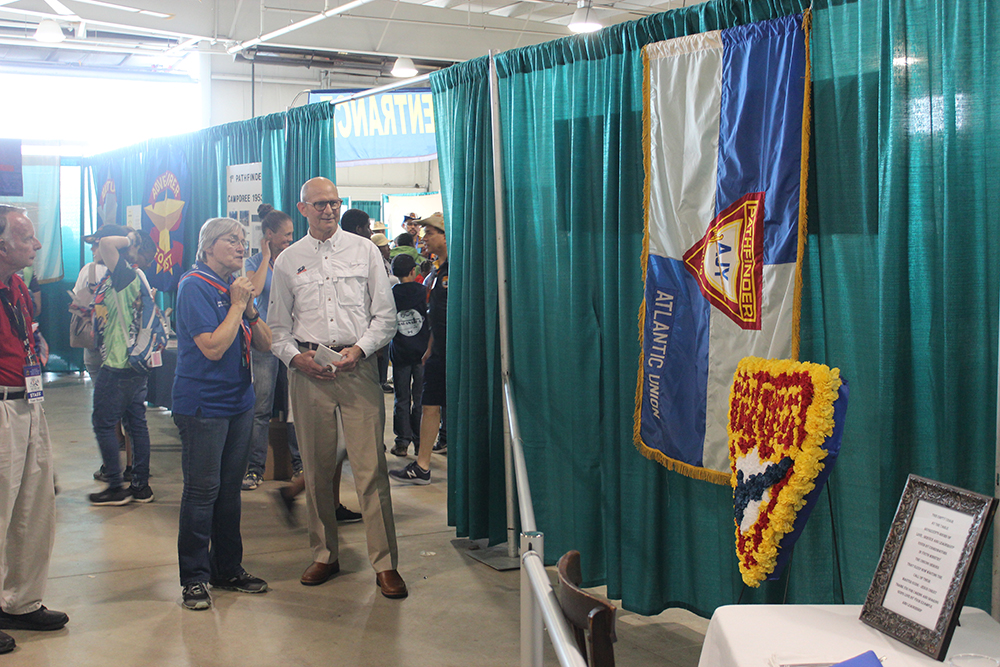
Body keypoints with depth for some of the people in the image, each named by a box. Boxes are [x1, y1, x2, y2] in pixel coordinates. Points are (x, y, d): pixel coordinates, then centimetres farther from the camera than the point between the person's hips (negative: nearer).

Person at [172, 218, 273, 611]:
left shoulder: (237, 287, 12)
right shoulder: (195, 287, -11)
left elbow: (265, 345, 9)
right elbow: (213, 347, -20)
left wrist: (250, 308, -6)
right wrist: (237, 306, -13)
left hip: (239, 400, 7)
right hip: (203, 404, -7)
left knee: (230, 488, 13)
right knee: (202, 490, -2)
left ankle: (228, 569, 24)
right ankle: (195, 578, 8)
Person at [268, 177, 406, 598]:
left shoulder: (364, 250, 8)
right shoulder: (288, 261, 11)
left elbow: (385, 315, 6)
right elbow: (277, 326, 13)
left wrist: (359, 348, -9)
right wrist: (295, 356, -5)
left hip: (358, 365, -2)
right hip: (308, 370, 2)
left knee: (370, 466, -7)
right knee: (316, 468, 7)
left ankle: (385, 563, -2)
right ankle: (324, 555, 21)